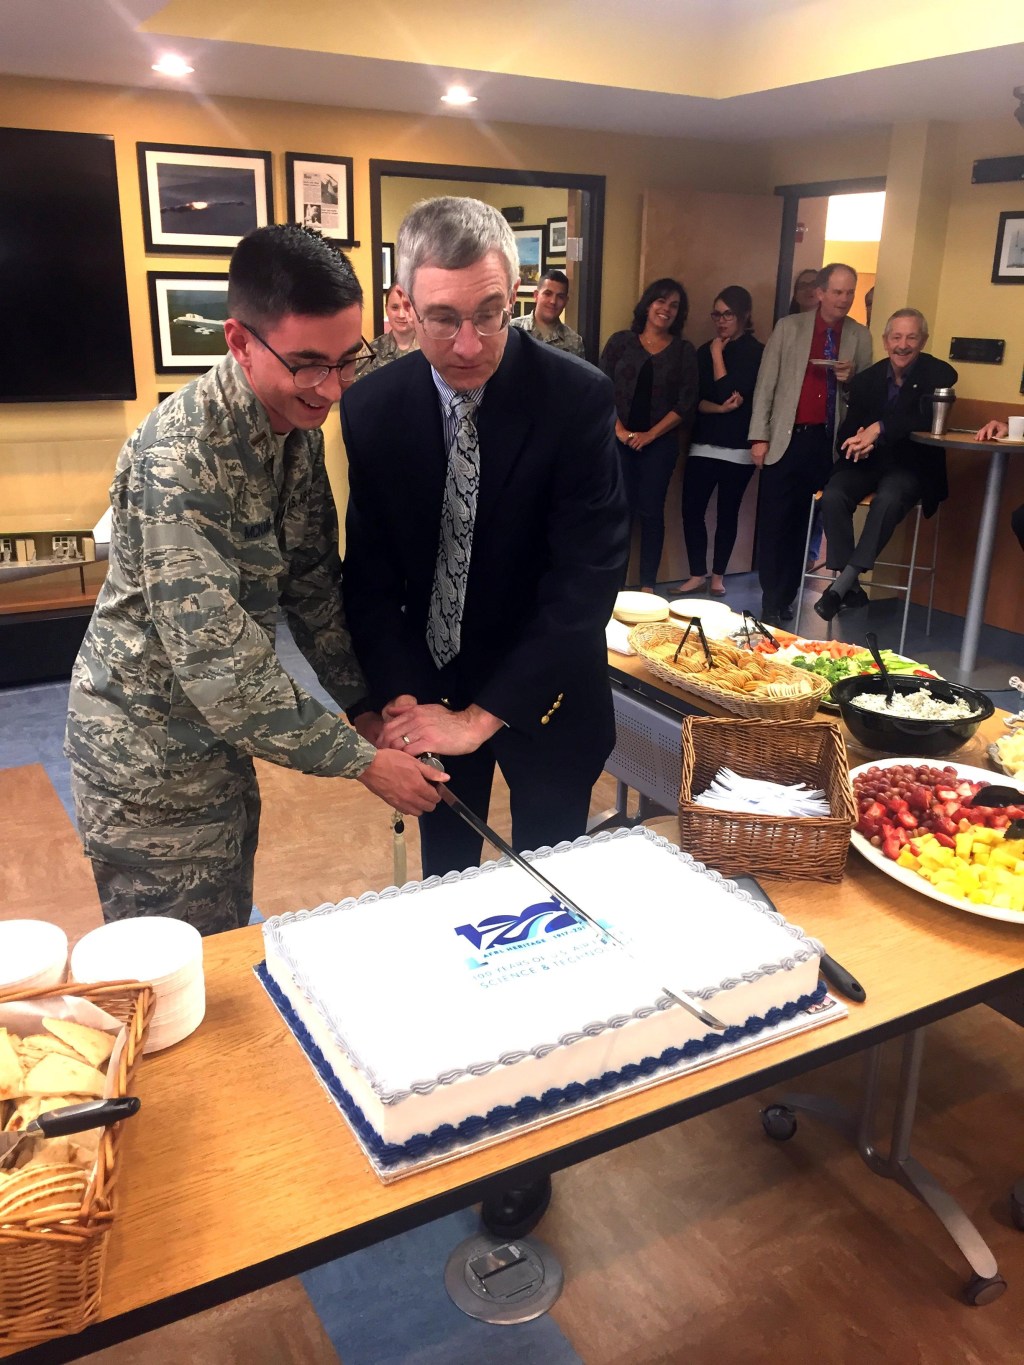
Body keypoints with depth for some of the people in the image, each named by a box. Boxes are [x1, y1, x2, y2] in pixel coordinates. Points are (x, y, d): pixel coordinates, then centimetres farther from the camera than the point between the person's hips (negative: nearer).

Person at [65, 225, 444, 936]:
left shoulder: (297, 423, -2)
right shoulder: (180, 456, -28)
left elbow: (312, 582, 7)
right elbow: (218, 659, -30)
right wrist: (362, 760, -23)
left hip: (218, 732, 8)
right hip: (151, 760, -8)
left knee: (230, 951, 22)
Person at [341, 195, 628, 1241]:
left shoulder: (576, 398, -18)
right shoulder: (373, 407, -9)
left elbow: (587, 576, -21)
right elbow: (369, 569, -4)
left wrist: (482, 716, -22)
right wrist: (399, 693, -18)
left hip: (543, 695, -2)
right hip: (431, 692, 3)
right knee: (441, 888, 17)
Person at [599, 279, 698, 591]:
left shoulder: (684, 351, 6)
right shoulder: (621, 341, 5)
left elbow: (686, 403, 0)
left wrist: (650, 435, -9)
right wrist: (619, 430, -10)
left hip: (660, 443, 0)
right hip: (618, 439, 0)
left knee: (651, 512, 1)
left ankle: (647, 585, 8)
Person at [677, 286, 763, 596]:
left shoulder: (756, 353, -3)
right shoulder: (705, 350, 10)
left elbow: (730, 393, -14)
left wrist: (718, 354, -8)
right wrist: (720, 408, -15)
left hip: (738, 448, -3)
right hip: (703, 445, 4)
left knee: (727, 513, 5)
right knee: (692, 510, -3)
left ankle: (718, 575, 17)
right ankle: (697, 574, 9)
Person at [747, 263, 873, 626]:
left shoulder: (860, 336, 9)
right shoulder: (788, 327, 4)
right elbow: (766, 384, 2)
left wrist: (850, 379, -7)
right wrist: (759, 436, -4)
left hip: (828, 442, 2)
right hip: (786, 439, -2)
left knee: (804, 525, 5)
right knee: (774, 523, -2)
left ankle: (785, 600, 16)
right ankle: (771, 604, 7)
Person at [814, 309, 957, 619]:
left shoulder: (939, 374, -4)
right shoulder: (866, 379, 7)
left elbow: (928, 417, -20)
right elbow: (847, 430, 6)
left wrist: (879, 428, -30)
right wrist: (858, 442, -20)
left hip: (910, 466, -3)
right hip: (866, 462, 3)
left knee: (888, 499, -36)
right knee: (833, 497, -28)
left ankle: (842, 585, -31)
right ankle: (851, 587, -21)